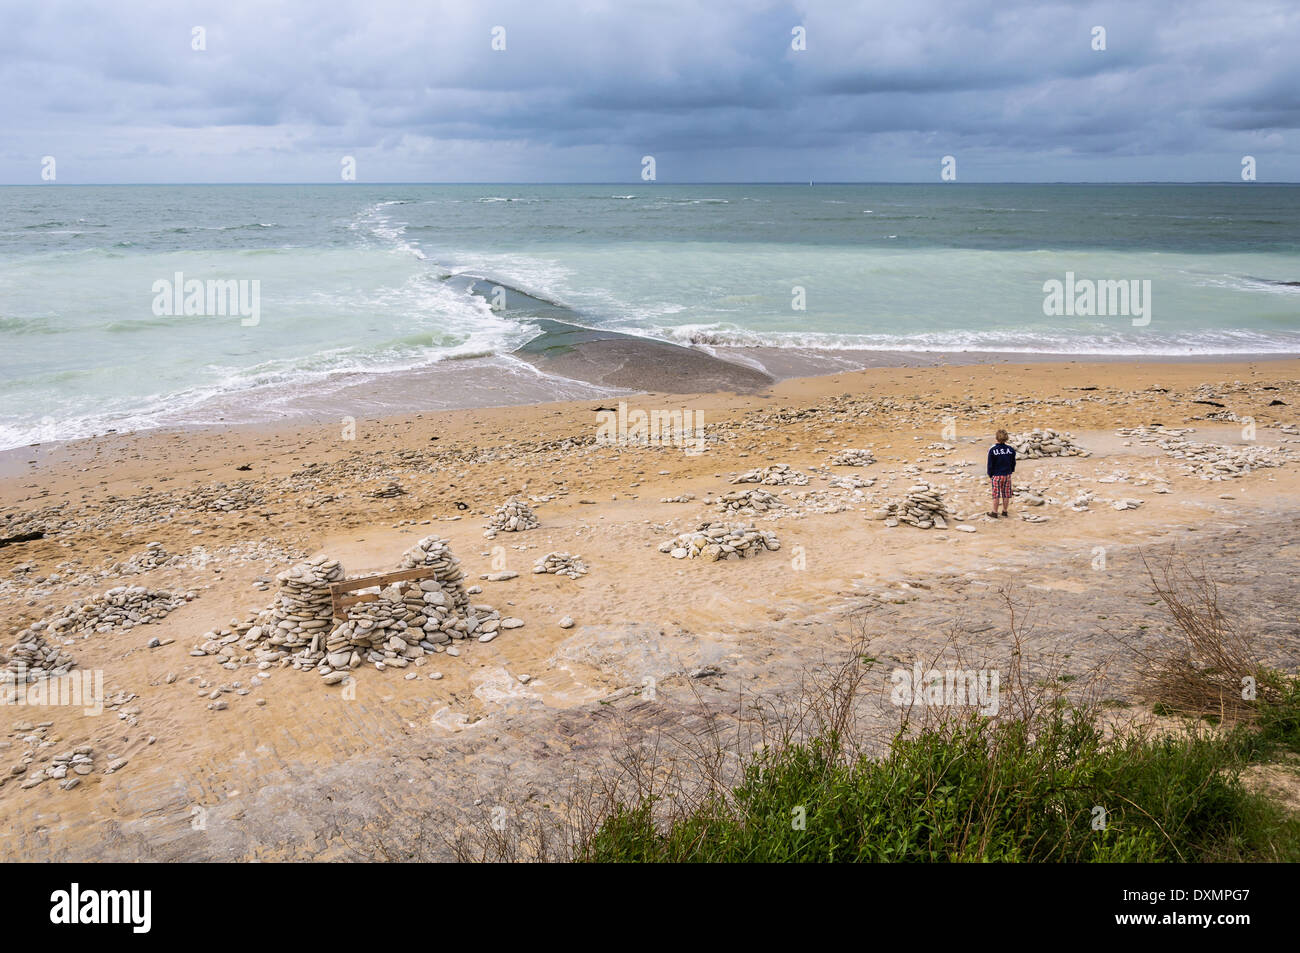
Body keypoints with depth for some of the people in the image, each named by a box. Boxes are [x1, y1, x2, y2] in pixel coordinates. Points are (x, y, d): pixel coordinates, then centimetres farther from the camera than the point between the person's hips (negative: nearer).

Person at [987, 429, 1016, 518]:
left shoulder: (992, 449, -12)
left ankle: (994, 512, 12)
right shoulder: (1010, 448, -3)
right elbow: (1013, 462, 6)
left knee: (996, 494, 5)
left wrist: (990, 474, 5)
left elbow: (990, 464, -7)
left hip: (996, 475, -3)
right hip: (1007, 475, 3)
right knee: (1006, 494, 11)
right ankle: (1004, 511, 20)